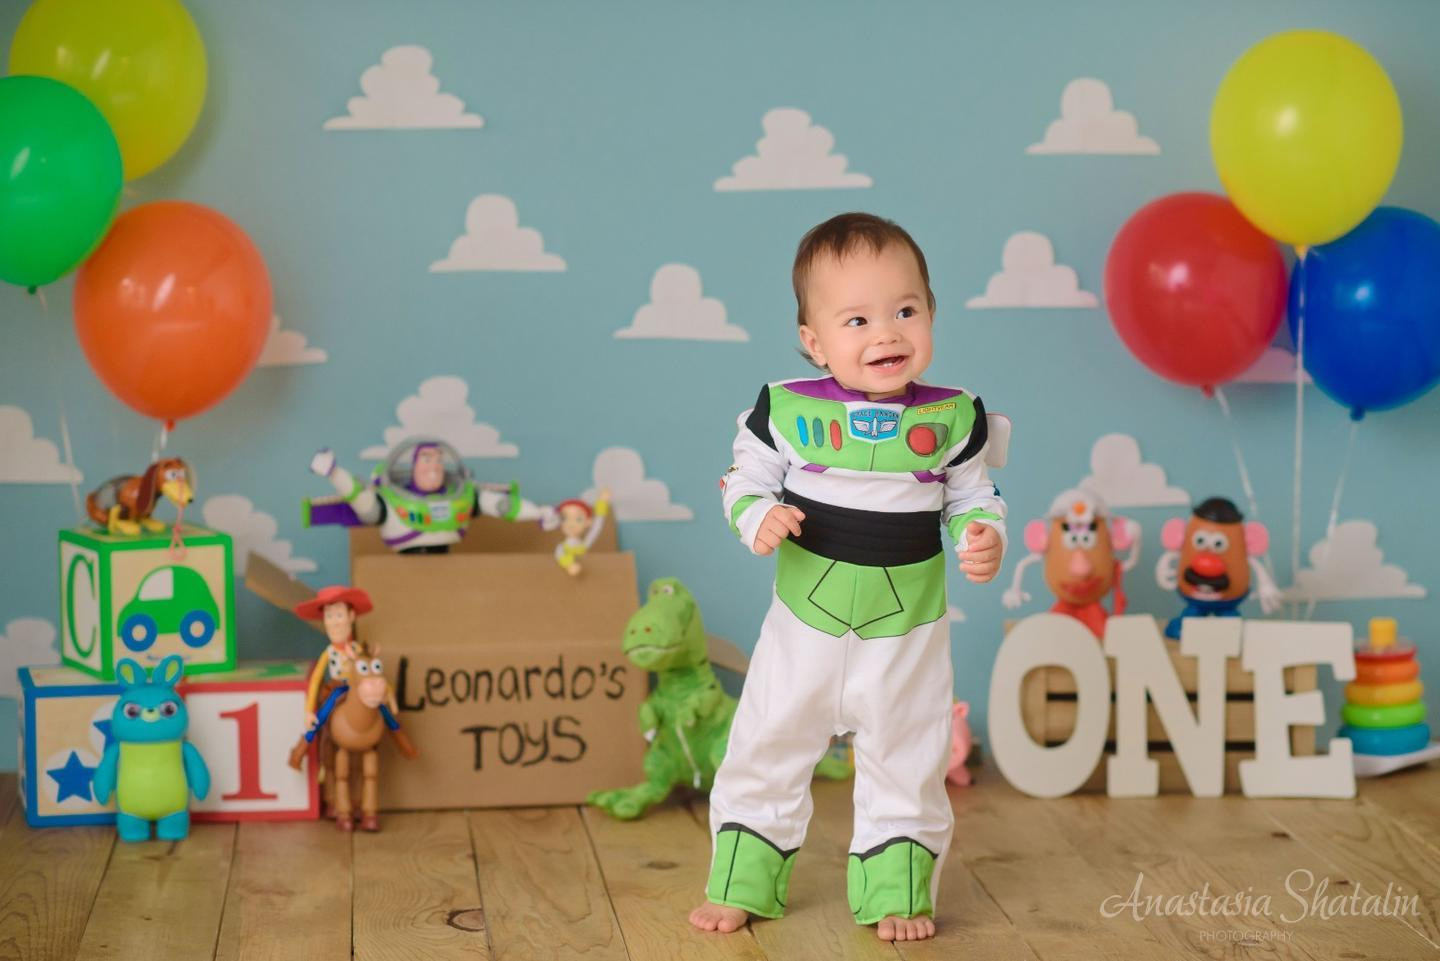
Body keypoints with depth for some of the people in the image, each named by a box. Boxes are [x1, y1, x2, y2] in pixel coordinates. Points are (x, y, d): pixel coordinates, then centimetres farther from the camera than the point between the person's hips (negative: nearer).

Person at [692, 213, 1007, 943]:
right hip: (806, 621, 0)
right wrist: (758, 520, -22)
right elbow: (745, 481, -2)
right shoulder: (785, 411, -12)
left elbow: (972, 494, 3)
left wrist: (984, 536, -17)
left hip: (909, 629, 1)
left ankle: (896, 887, 29)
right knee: (766, 751, 10)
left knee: (907, 764, 13)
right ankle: (742, 879, 26)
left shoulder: (951, 417, -8)